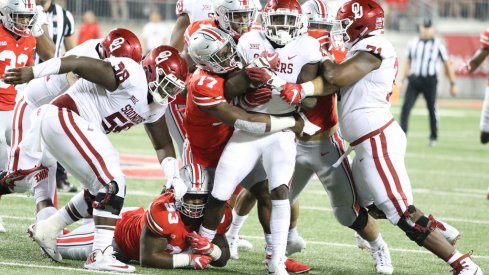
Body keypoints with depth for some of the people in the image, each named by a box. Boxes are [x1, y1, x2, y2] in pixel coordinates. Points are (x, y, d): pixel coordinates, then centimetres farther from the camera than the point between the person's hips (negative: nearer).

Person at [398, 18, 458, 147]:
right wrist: (402, 80, 13)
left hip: (430, 81, -3)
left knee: (432, 109, 3)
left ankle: (433, 137, 18)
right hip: (414, 79, 3)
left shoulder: (438, 45, -2)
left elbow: (447, 64, 1)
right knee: (406, 107, -8)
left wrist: (453, 84, -1)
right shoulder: (413, 44, 8)